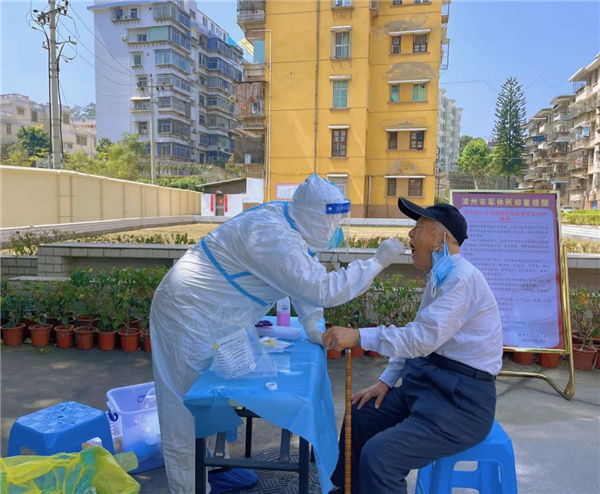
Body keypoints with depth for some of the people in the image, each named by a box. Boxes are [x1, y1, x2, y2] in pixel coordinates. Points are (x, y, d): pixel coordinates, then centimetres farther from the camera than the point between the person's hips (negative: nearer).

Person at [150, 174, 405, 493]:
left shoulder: (295, 224, 0)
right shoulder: (274, 237, -31)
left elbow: (309, 277, 10)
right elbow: (321, 290, -33)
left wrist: (312, 328, 4)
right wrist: (377, 262, -25)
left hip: (212, 319, 10)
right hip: (189, 317, -10)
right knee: (186, 414, 4)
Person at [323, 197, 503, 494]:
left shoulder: (463, 279, -20)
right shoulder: (438, 278, 11)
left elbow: (422, 338, -29)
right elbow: (415, 337, 16)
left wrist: (358, 336, -29)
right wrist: (386, 381, 11)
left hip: (462, 400, -10)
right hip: (426, 384, 10)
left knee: (378, 455, -23)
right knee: (360, 415, 15)